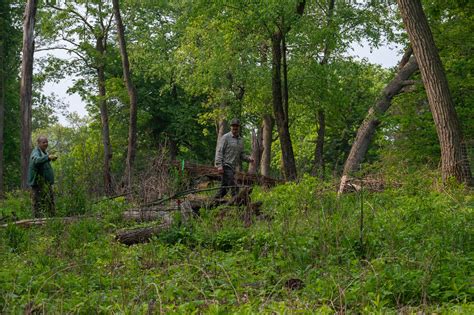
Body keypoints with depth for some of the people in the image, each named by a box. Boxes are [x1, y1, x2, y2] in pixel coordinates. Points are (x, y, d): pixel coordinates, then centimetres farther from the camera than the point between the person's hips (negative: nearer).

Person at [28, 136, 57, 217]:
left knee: (50, 204, 8)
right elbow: (36, 160, -36)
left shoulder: (44, 152, 18)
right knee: (40, 204, -12)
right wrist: (48, 157, -51)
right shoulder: (35, 152, -11)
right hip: (39, 183, -9)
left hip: (47, 183, 9)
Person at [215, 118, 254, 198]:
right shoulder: (226, 137, -5)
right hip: (226, 165, -7)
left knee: (224, 187, 10)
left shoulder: (240, 140, 16)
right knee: (233, 186, -13)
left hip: (234, 167, 7)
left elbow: (241, 155, 21)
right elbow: (219, 151, -9)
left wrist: (248, 158, 0)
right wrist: (219, 165, -19)